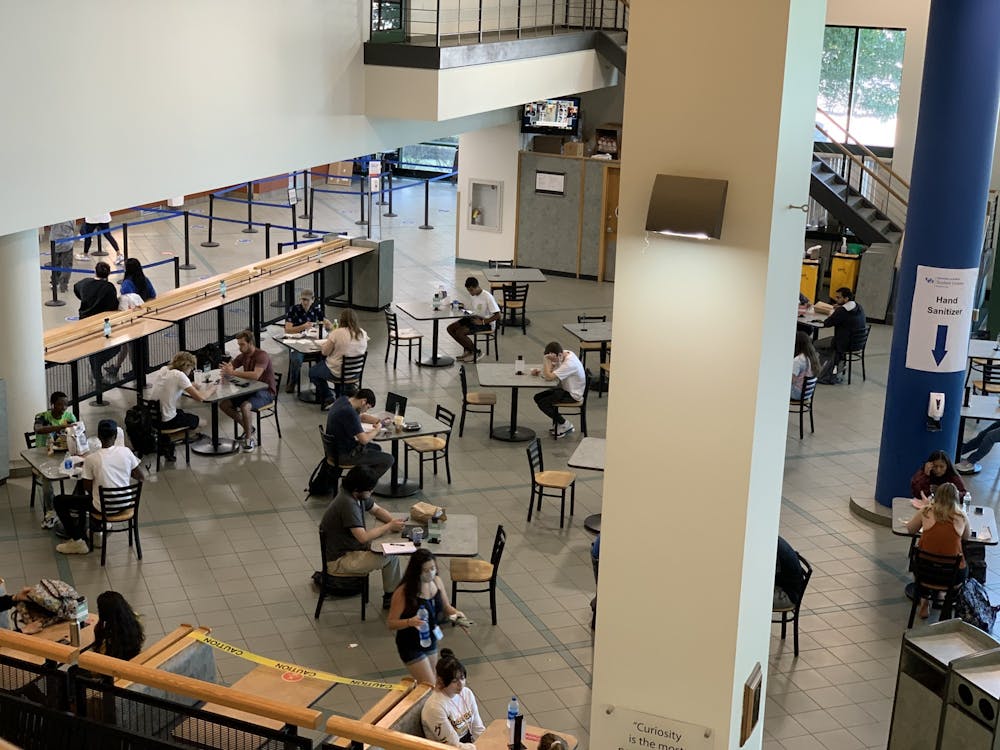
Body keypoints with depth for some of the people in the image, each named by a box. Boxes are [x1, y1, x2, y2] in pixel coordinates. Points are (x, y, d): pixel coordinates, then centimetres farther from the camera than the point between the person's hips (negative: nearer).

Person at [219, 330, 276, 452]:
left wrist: (233, 372, -34)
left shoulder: (262, 355, -20)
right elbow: (228, 368, 7)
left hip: (265, 392, -8)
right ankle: (248, 428, 11)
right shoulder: (243, 356, 4)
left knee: (244, 406, -34)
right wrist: (226, 369, -19)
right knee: (223, 405, -5)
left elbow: (255, 375, -36)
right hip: (250, 390, 8)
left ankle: (249, 439, -15)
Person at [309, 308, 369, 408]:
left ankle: (328, 400, 15)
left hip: (337, 372, -6)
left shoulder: (337, 333, -22)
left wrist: (331, 333, 3)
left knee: (312, 372, 22)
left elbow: (324, 352, -12)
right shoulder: (363, 333, -7)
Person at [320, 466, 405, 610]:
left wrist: (393, 521, -6)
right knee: (391, 556, -14)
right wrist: (390, 526, -22)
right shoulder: (348, 503, -29)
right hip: (339, 560, -10)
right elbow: (363, 537, -32)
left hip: (349, 546, 10)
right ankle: (391, 597, 4)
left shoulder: (358, 495, -2)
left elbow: (377, 510, 14)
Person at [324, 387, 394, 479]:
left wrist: (380, 421, 7)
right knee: (388, 460, -4)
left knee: (376, 448, 28)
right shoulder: (349, 412, -29)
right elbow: (364, 439, -28)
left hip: (337, 446, 10)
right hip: (345, 454, -10)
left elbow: (362, 417, 18)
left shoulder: (343, 399, 1)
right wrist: (376, 430, -9)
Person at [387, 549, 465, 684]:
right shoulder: (403, 592, -26)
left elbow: (446, 607, 7)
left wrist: (455, 612, -14)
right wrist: (409, 622, -37)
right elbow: (390, 623, -20)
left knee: (427, 681, 22)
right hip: (411, 646, -6)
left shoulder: (436, 581, -8)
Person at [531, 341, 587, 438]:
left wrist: (546, 360, -28)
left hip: (573, 395, -10)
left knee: (542, 403, -15)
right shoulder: (563, 354, -3)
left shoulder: (570, 363, -31)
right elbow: (550, 371, 6)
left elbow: (549, 377, -34)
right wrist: (538, 371, -11)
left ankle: (565, 425, 1)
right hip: (564, 388, 10)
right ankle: (559, 422, 15)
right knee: (538, 397, 8)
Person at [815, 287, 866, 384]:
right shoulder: (859, 308, 3)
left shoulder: (842, 311, -23)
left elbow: (826, 324, -15)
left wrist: (832, 313, 3)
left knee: (816, 345, 9)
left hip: (845, 343, -9)